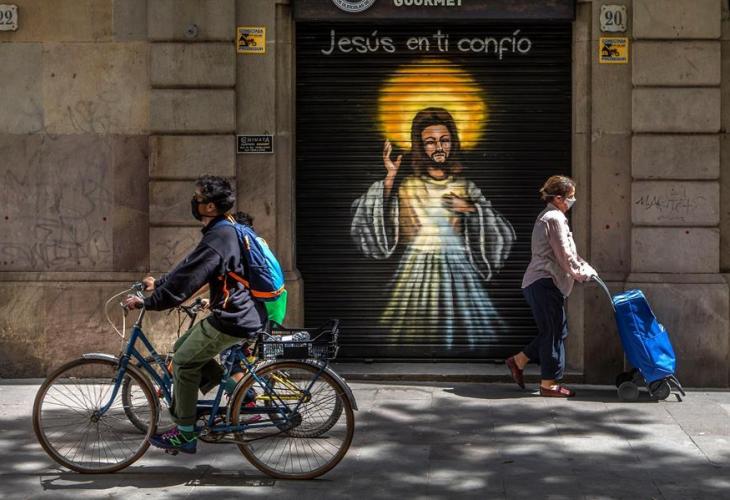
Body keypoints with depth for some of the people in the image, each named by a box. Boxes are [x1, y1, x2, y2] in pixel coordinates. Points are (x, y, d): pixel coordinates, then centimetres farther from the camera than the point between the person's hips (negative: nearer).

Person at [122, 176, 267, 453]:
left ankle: (185, 434, 10)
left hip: (233, 320, -10)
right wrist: (159, 283, 25)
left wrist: (146, 302, -14)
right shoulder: (226, 231, 11)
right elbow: (188, 268, 23)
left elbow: (185, 282, -22)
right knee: (183, 348, 18)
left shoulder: (216, 240, -22)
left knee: (184, 363, 1)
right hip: (240, 313, 10)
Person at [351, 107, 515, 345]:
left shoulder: (466, 188, 8)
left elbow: (503, 233, 4)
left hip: (459, 273, 2)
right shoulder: (404, 186, 4)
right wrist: (389, 178, -16)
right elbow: (370, 216, -10)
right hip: (416, 274, -2)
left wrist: (471, 209, -9)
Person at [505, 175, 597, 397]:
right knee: (555, 331, -4)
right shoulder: (555, 218, -14)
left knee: (554, 331, 16)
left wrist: (584, 268, 16)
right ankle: (549, 383, 2)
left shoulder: (547, 217, 19)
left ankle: (518, 361, 21)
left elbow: (565, 253, 24)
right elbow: (564, 255, -14)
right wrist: (582, 272, -1)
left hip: (539, 283, 10)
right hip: (545, 283, -10)